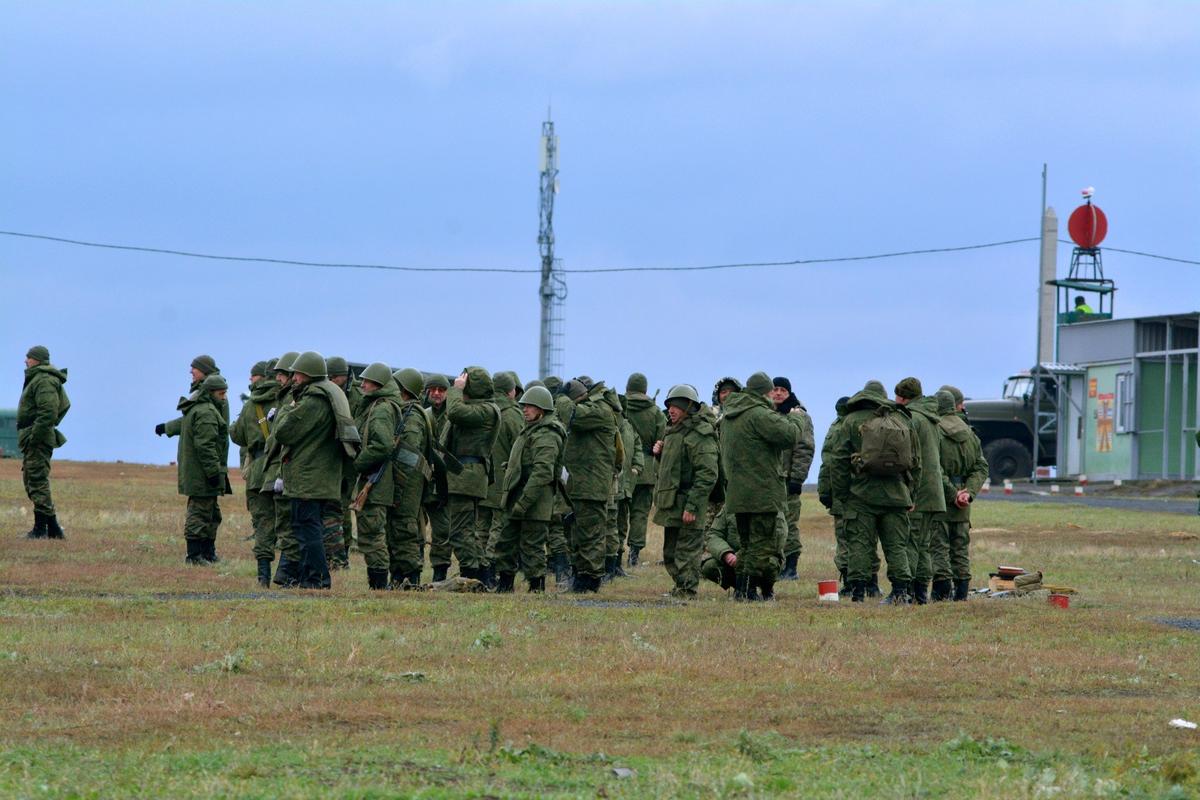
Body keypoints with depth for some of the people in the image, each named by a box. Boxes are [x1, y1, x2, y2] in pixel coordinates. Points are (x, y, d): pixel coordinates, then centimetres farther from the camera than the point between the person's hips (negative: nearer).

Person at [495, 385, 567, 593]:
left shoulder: (546, 436, -15)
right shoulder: (530, 431, 19)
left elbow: (542, 473, -23)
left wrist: (524, 502, -25)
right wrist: (509, 495, 21)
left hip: (535, 505, -10)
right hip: (518, 500, 10)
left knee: (532, 546, -5)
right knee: (506, 542, 14)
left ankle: (537, 587, 0)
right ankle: (505, 582, 23)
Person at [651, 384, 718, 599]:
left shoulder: (700, 434, -14)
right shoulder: (675, 432, 17)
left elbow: (707, 474, -19)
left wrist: (692, 506, -24)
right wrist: (660, 454, 8)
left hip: (686, 504, -10)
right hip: (671, 505, 10)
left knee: (686, 555, -7)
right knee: (670, 556, 15)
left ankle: (687, 591, -4)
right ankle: (681, 589, 23)